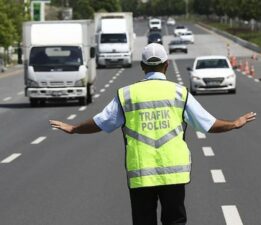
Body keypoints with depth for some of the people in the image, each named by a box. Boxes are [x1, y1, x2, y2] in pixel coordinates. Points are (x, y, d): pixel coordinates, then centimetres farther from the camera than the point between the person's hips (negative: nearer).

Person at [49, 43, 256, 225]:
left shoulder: (126, 94, 3)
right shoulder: (179, 93, 2)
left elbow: (99, 123, 10)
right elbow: (209, 124, 6)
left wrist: (73, 129, 28)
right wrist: (235, 124, 23)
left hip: (140, 175, 0)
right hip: (174, 172, 0)